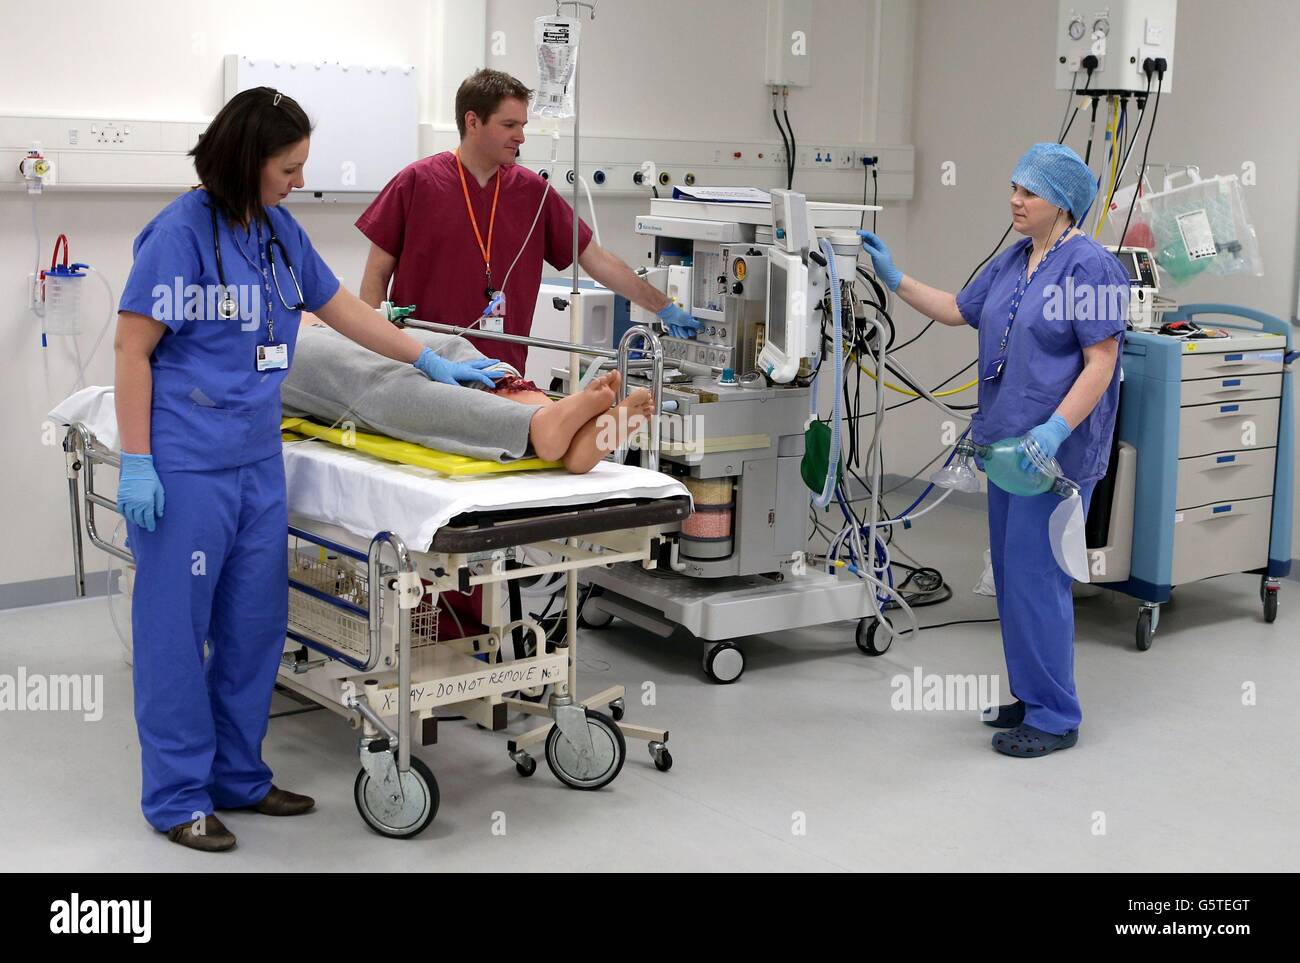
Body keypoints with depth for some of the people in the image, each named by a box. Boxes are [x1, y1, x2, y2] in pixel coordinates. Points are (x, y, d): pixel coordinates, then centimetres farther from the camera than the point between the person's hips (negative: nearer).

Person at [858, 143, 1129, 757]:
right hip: (1008, 441, 9)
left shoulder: (1090, 266, -13)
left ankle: (1055, 718, 4)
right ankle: (1032, 698, 26)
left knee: (1034, 574, -7)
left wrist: (1054, 430, -26)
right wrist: (894, 279, 12)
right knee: (1013, 573, 14)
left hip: (1058, 450, -9)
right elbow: (957, 311, 22)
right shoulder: (1013, 261, 12)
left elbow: (1101, 363, -17)